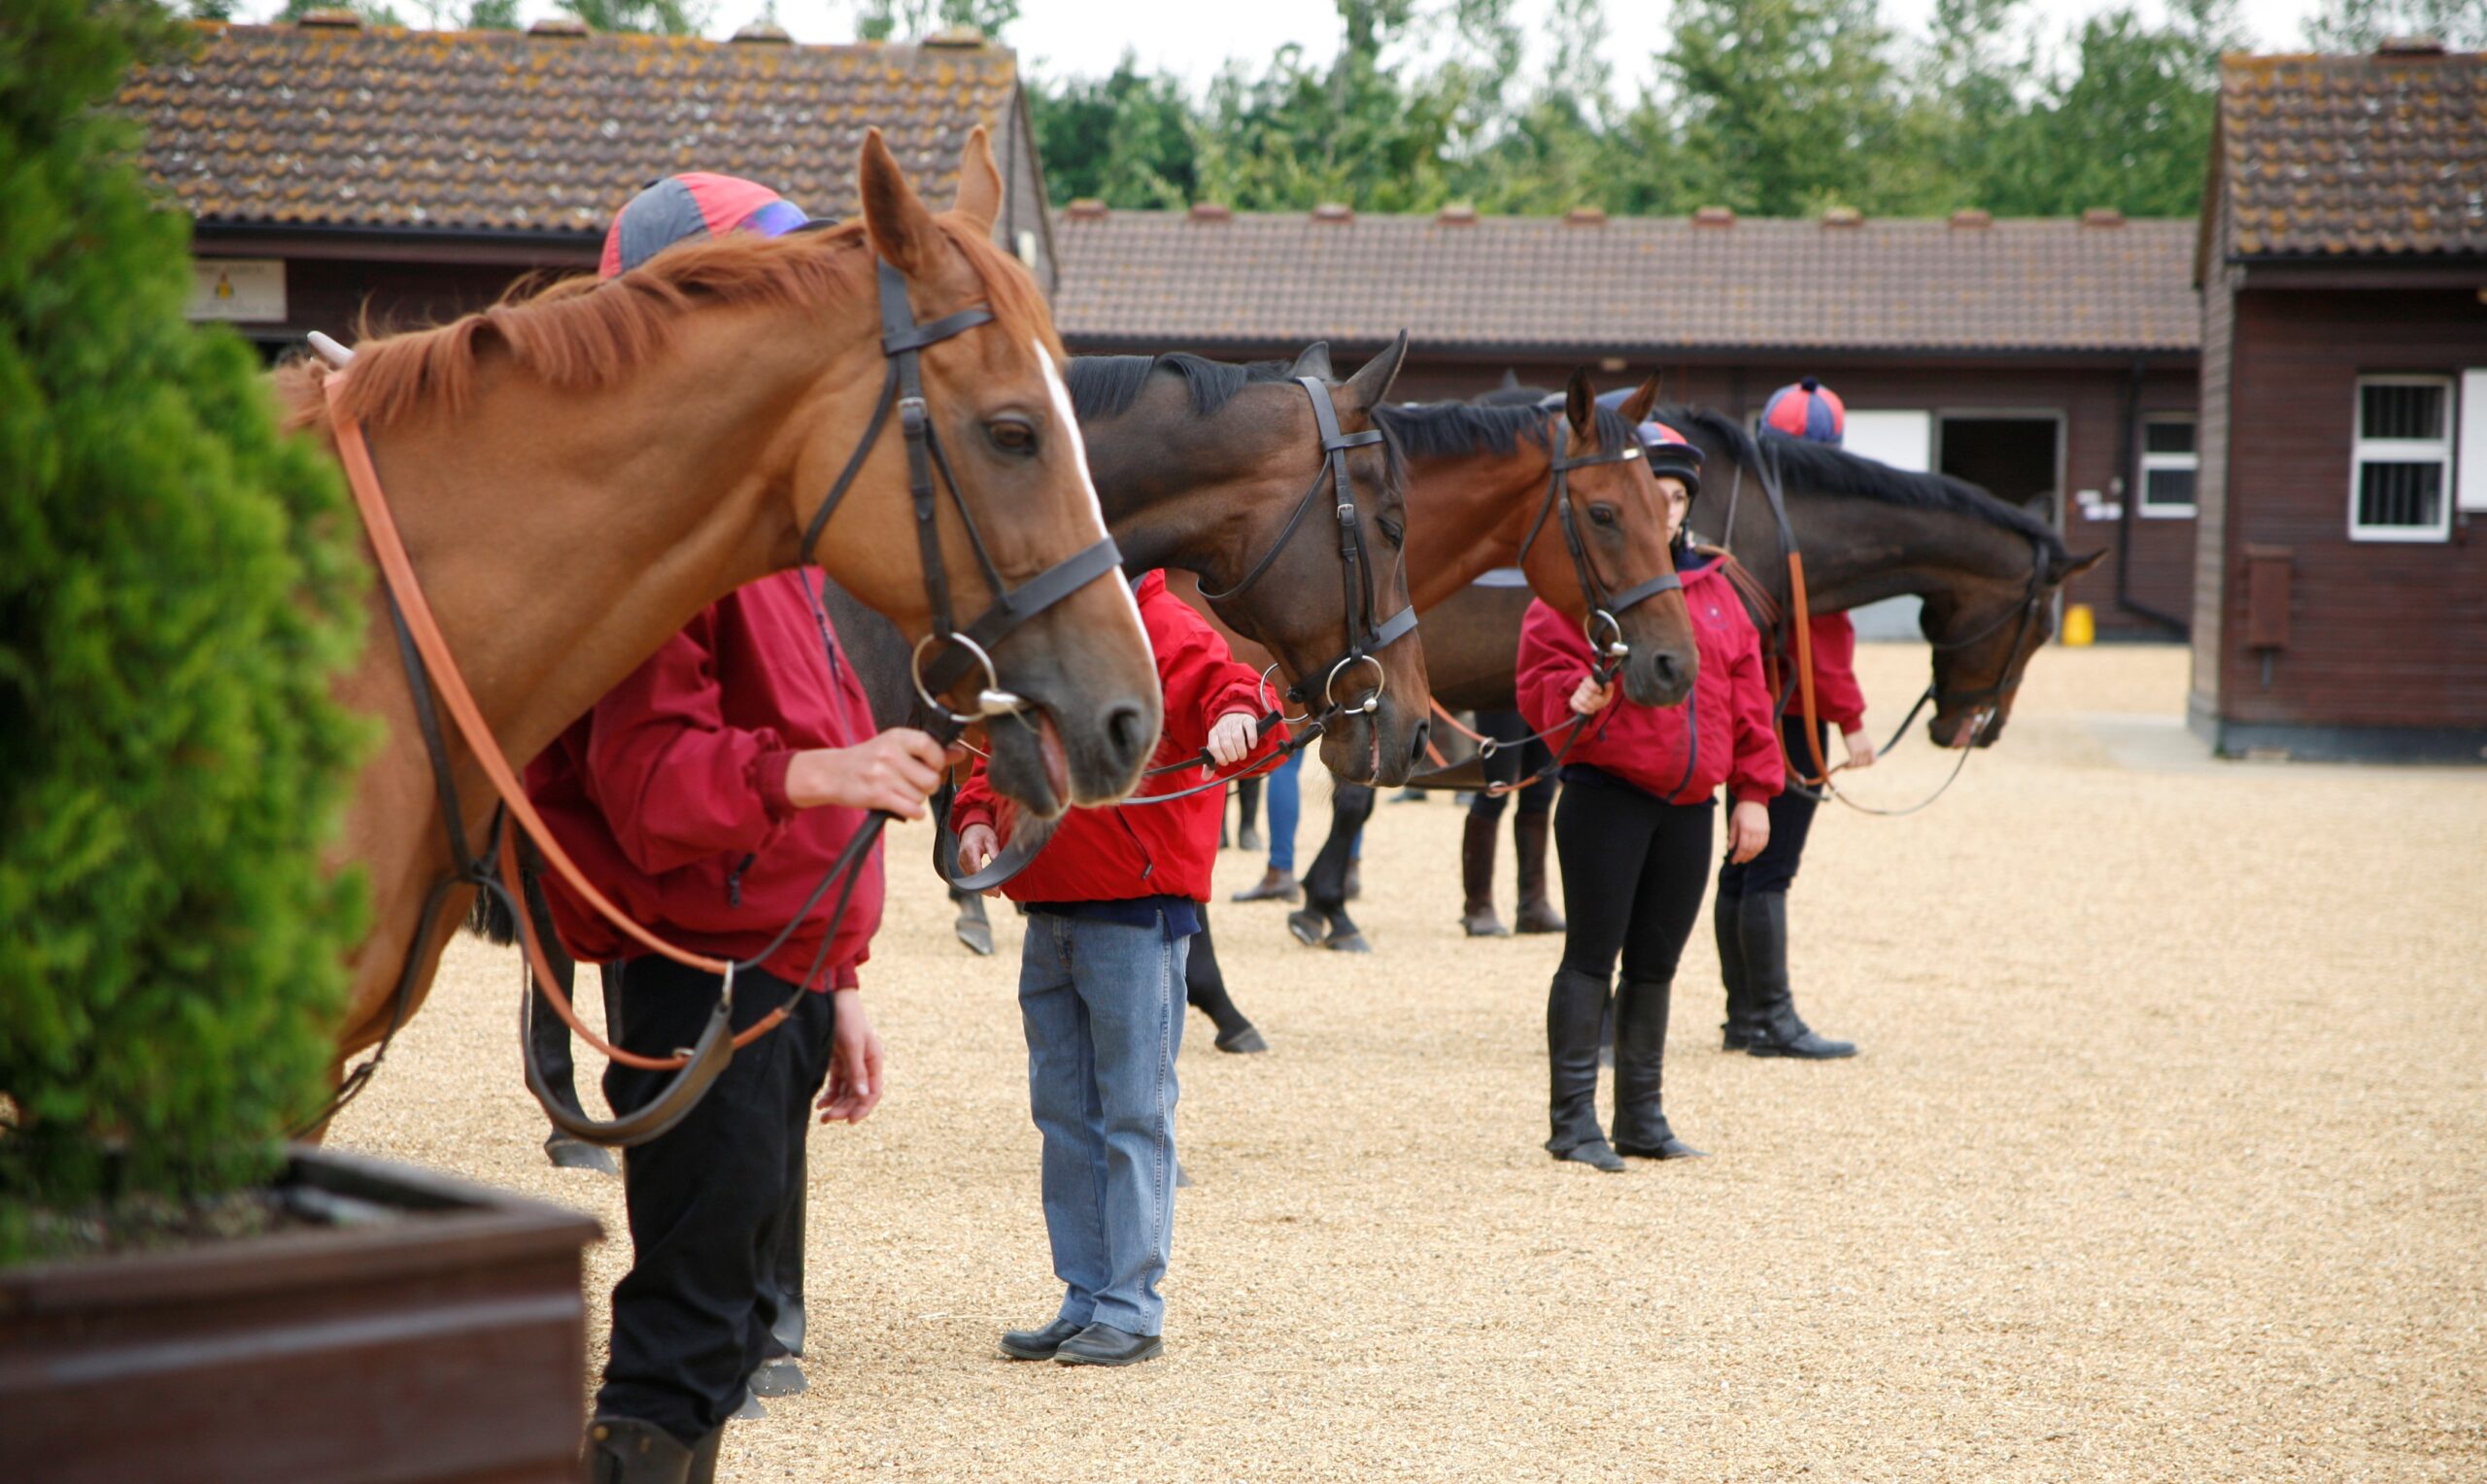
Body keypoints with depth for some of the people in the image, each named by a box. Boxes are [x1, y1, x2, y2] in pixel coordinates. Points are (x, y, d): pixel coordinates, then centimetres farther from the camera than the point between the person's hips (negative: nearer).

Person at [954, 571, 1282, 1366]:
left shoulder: (1158, 625, -8)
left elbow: (1226, 683, -21)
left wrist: (1236, 718, -44)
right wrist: (977, 814, 1)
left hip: (1135, 911, -8)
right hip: (1047, 909, 8)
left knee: (1134, 1113, -2)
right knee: (1062, 1113, 12)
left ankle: (1131, 1310, 4)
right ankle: (1085, 1301, 20)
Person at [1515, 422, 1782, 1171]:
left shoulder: (1711, 589, 14)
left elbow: (1747, 694, 14)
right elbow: (1542, 679, -10)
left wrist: (1754, 792, 9)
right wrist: (1576, 701, -32)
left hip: (1690, 806, 6)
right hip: (1605, 798, -6)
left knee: (1655, 963, 12)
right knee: (1592, 955, -3)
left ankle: (1642, 1116, 20)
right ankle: (1573, 1120, 2)